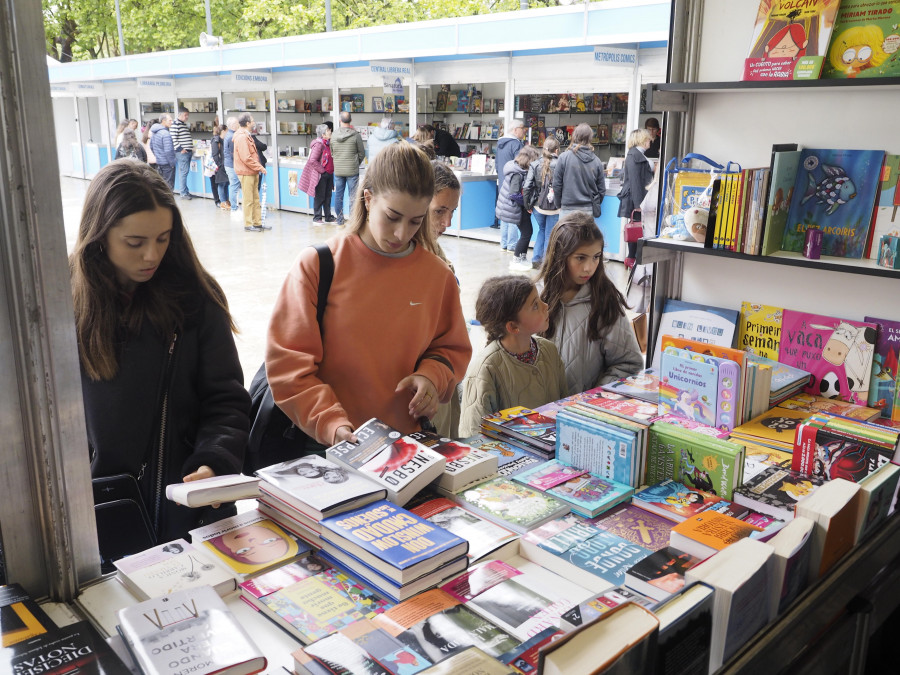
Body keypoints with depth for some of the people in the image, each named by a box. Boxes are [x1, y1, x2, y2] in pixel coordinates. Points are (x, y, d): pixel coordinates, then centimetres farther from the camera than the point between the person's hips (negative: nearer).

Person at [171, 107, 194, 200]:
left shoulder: (185, 124, 18)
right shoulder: (175, 124, -9)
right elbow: (173, 138, -15)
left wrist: (191, 148, 17)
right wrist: (180, 149, -16)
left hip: (188, 151, 8)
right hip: (182, 152, -8)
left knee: (185, 172, 11)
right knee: (183, 172, -7)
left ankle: (184, 190, 17)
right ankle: (183, 192, -2)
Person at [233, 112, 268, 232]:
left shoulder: (246, 136, 16)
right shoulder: (241, 137, -17)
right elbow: (246, 158, -22)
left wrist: (258, 167, 13)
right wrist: (260, 167, -15)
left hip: (252, 172, 10)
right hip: (246, 173, -10)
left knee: (255, 199, 13)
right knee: (248, 200, -3)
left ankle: (257, 223, 20)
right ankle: (248, 225, 4)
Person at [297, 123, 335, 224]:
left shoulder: (328, 143, 10)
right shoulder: (318, 144, -16)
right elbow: (312, 160, -23)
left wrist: (331, 169, 10)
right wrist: (322, 170, -17)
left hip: (329, 174, 8)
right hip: (321, 175, -8)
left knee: (328, 196, 14)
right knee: (320, 197, -1)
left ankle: (328, 217, 23)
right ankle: (317, 218, 7)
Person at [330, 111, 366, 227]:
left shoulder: (333, 135, 1)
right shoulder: (355, 135, -9)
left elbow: (332, 153, 11)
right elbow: (362, 154, -2)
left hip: (338, 170, 3)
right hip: (352, 171, -3)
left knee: (338, 196, 10)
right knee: (353, 197, 2)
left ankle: (340, 222, 14)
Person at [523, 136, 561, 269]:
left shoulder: (535, 165, -4)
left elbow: (526, 187, -7)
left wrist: (527, 205, 4)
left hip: (538, 207, 3)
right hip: (554, 208, -3)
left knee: (542, 230, 25)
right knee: (550, 236, 9)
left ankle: (536, 259, 21)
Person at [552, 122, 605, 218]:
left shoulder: (564, 157, -8)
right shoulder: (596, 161, 0)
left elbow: (556, 185, -3)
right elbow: (602, 190, 7)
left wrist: (560, 203, 12)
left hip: (568, 209, -3)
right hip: (589, 210, 3)